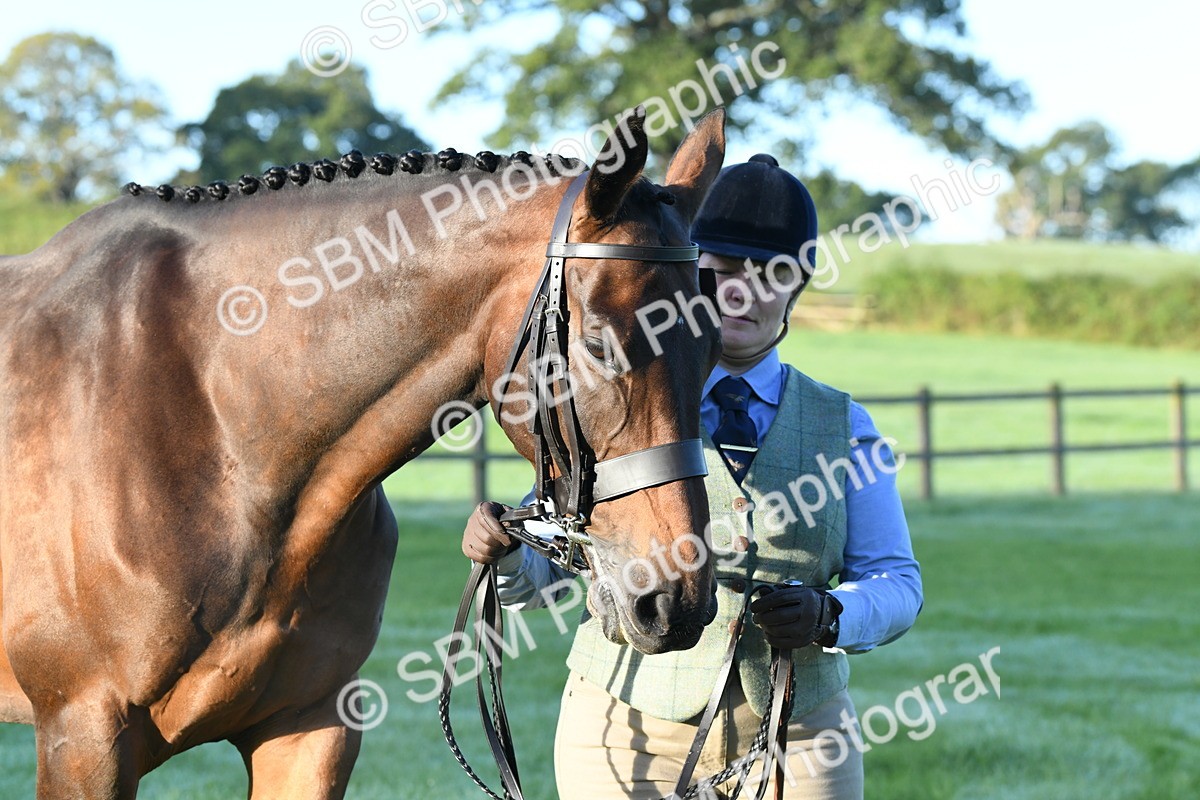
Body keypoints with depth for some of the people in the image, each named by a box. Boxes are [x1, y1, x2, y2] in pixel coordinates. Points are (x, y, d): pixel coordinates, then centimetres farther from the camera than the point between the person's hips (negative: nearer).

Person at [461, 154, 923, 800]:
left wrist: (828, 615, -17)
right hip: (628, 735, -1)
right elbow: (543, 571, 2)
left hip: (798, 742, 1)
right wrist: (500, 551, -21)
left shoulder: (841, 425, 9)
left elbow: (897, 582, 4)